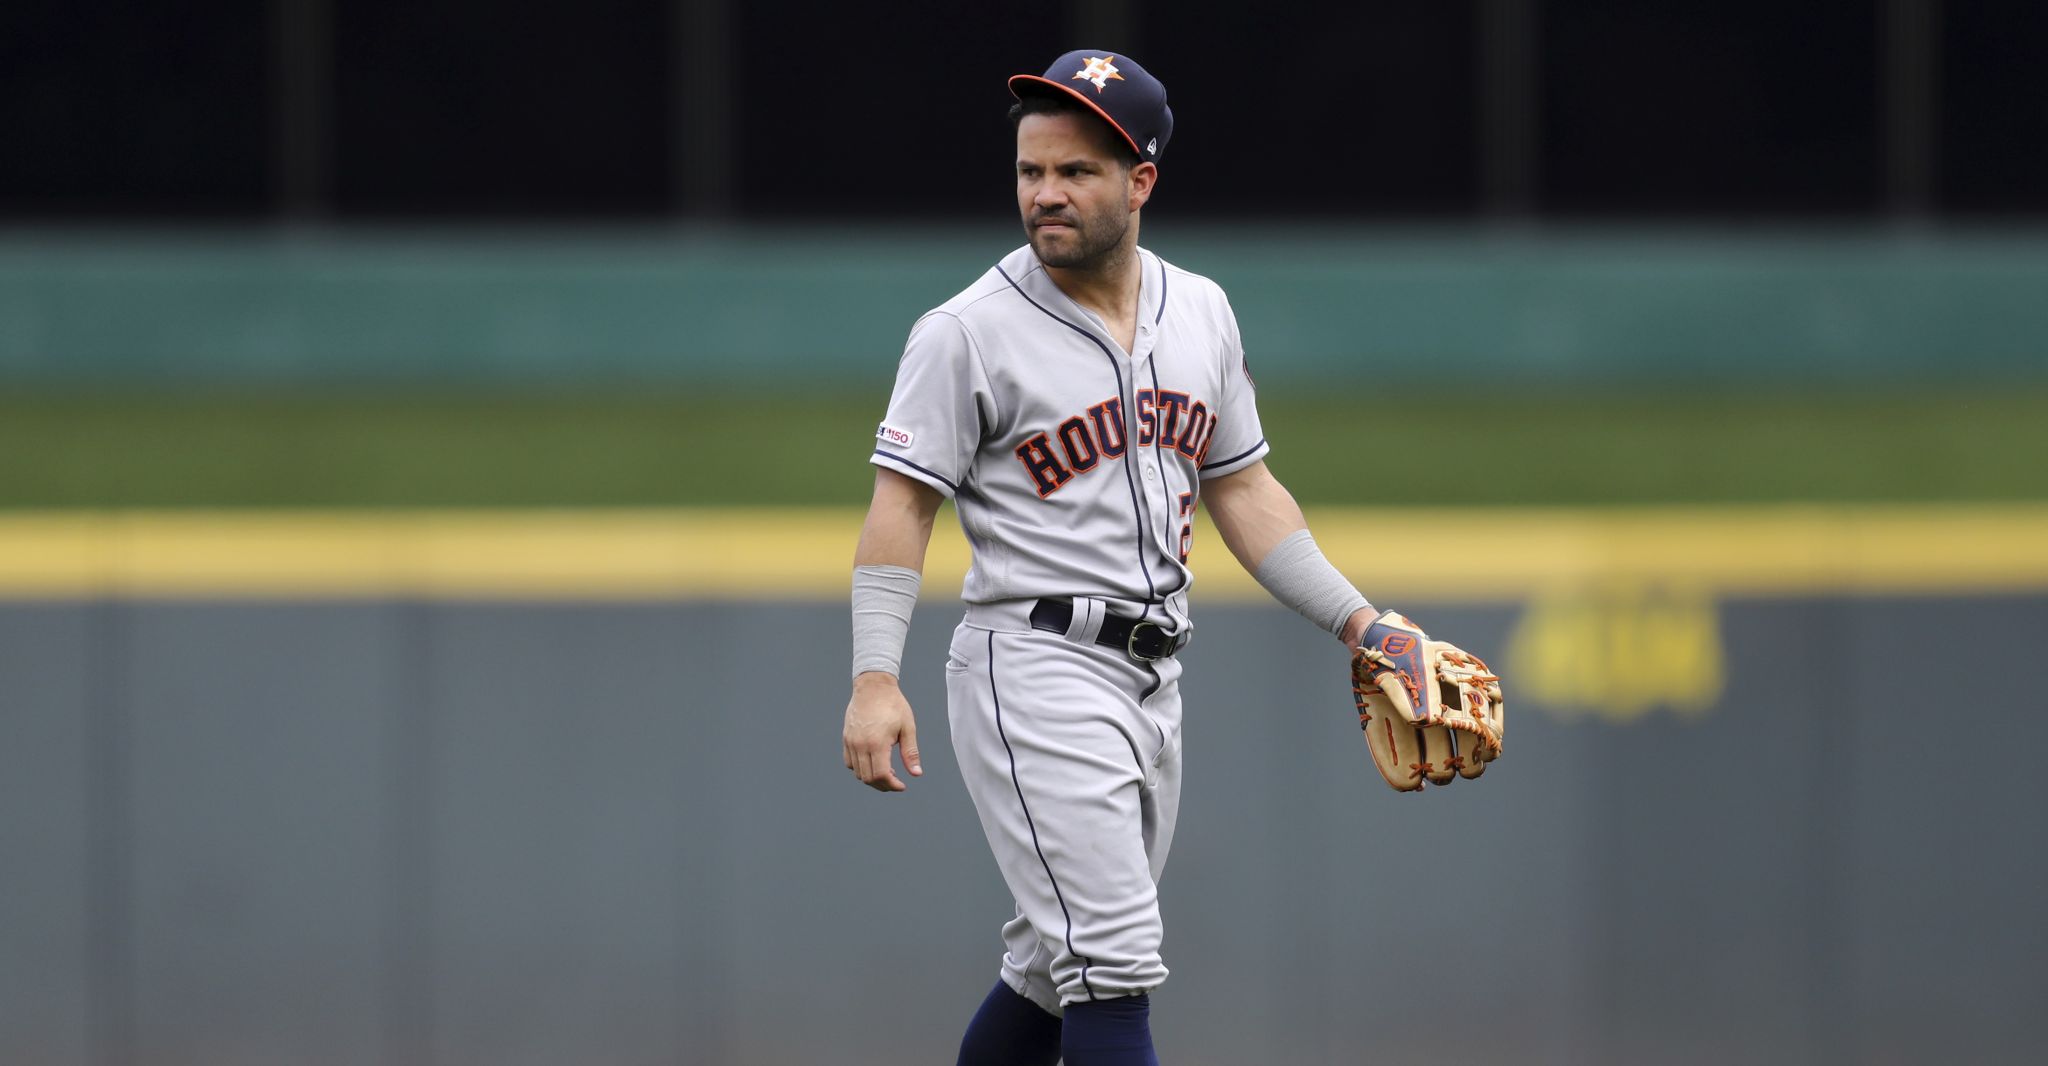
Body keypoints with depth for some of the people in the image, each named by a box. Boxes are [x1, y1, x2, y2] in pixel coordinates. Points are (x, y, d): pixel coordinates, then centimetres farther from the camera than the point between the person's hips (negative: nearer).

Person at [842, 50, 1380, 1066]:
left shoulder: (1201, 313, 11)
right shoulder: (969, 332, -8)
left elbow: (1242, 489, 18)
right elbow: (901, 504, -9)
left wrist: (1354, 617, 10)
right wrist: (875, 678, -19)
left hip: (1151, 678, 7)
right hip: (1032, 667, -7)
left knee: (1058, 971, 13)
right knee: (1114, 965, -14)